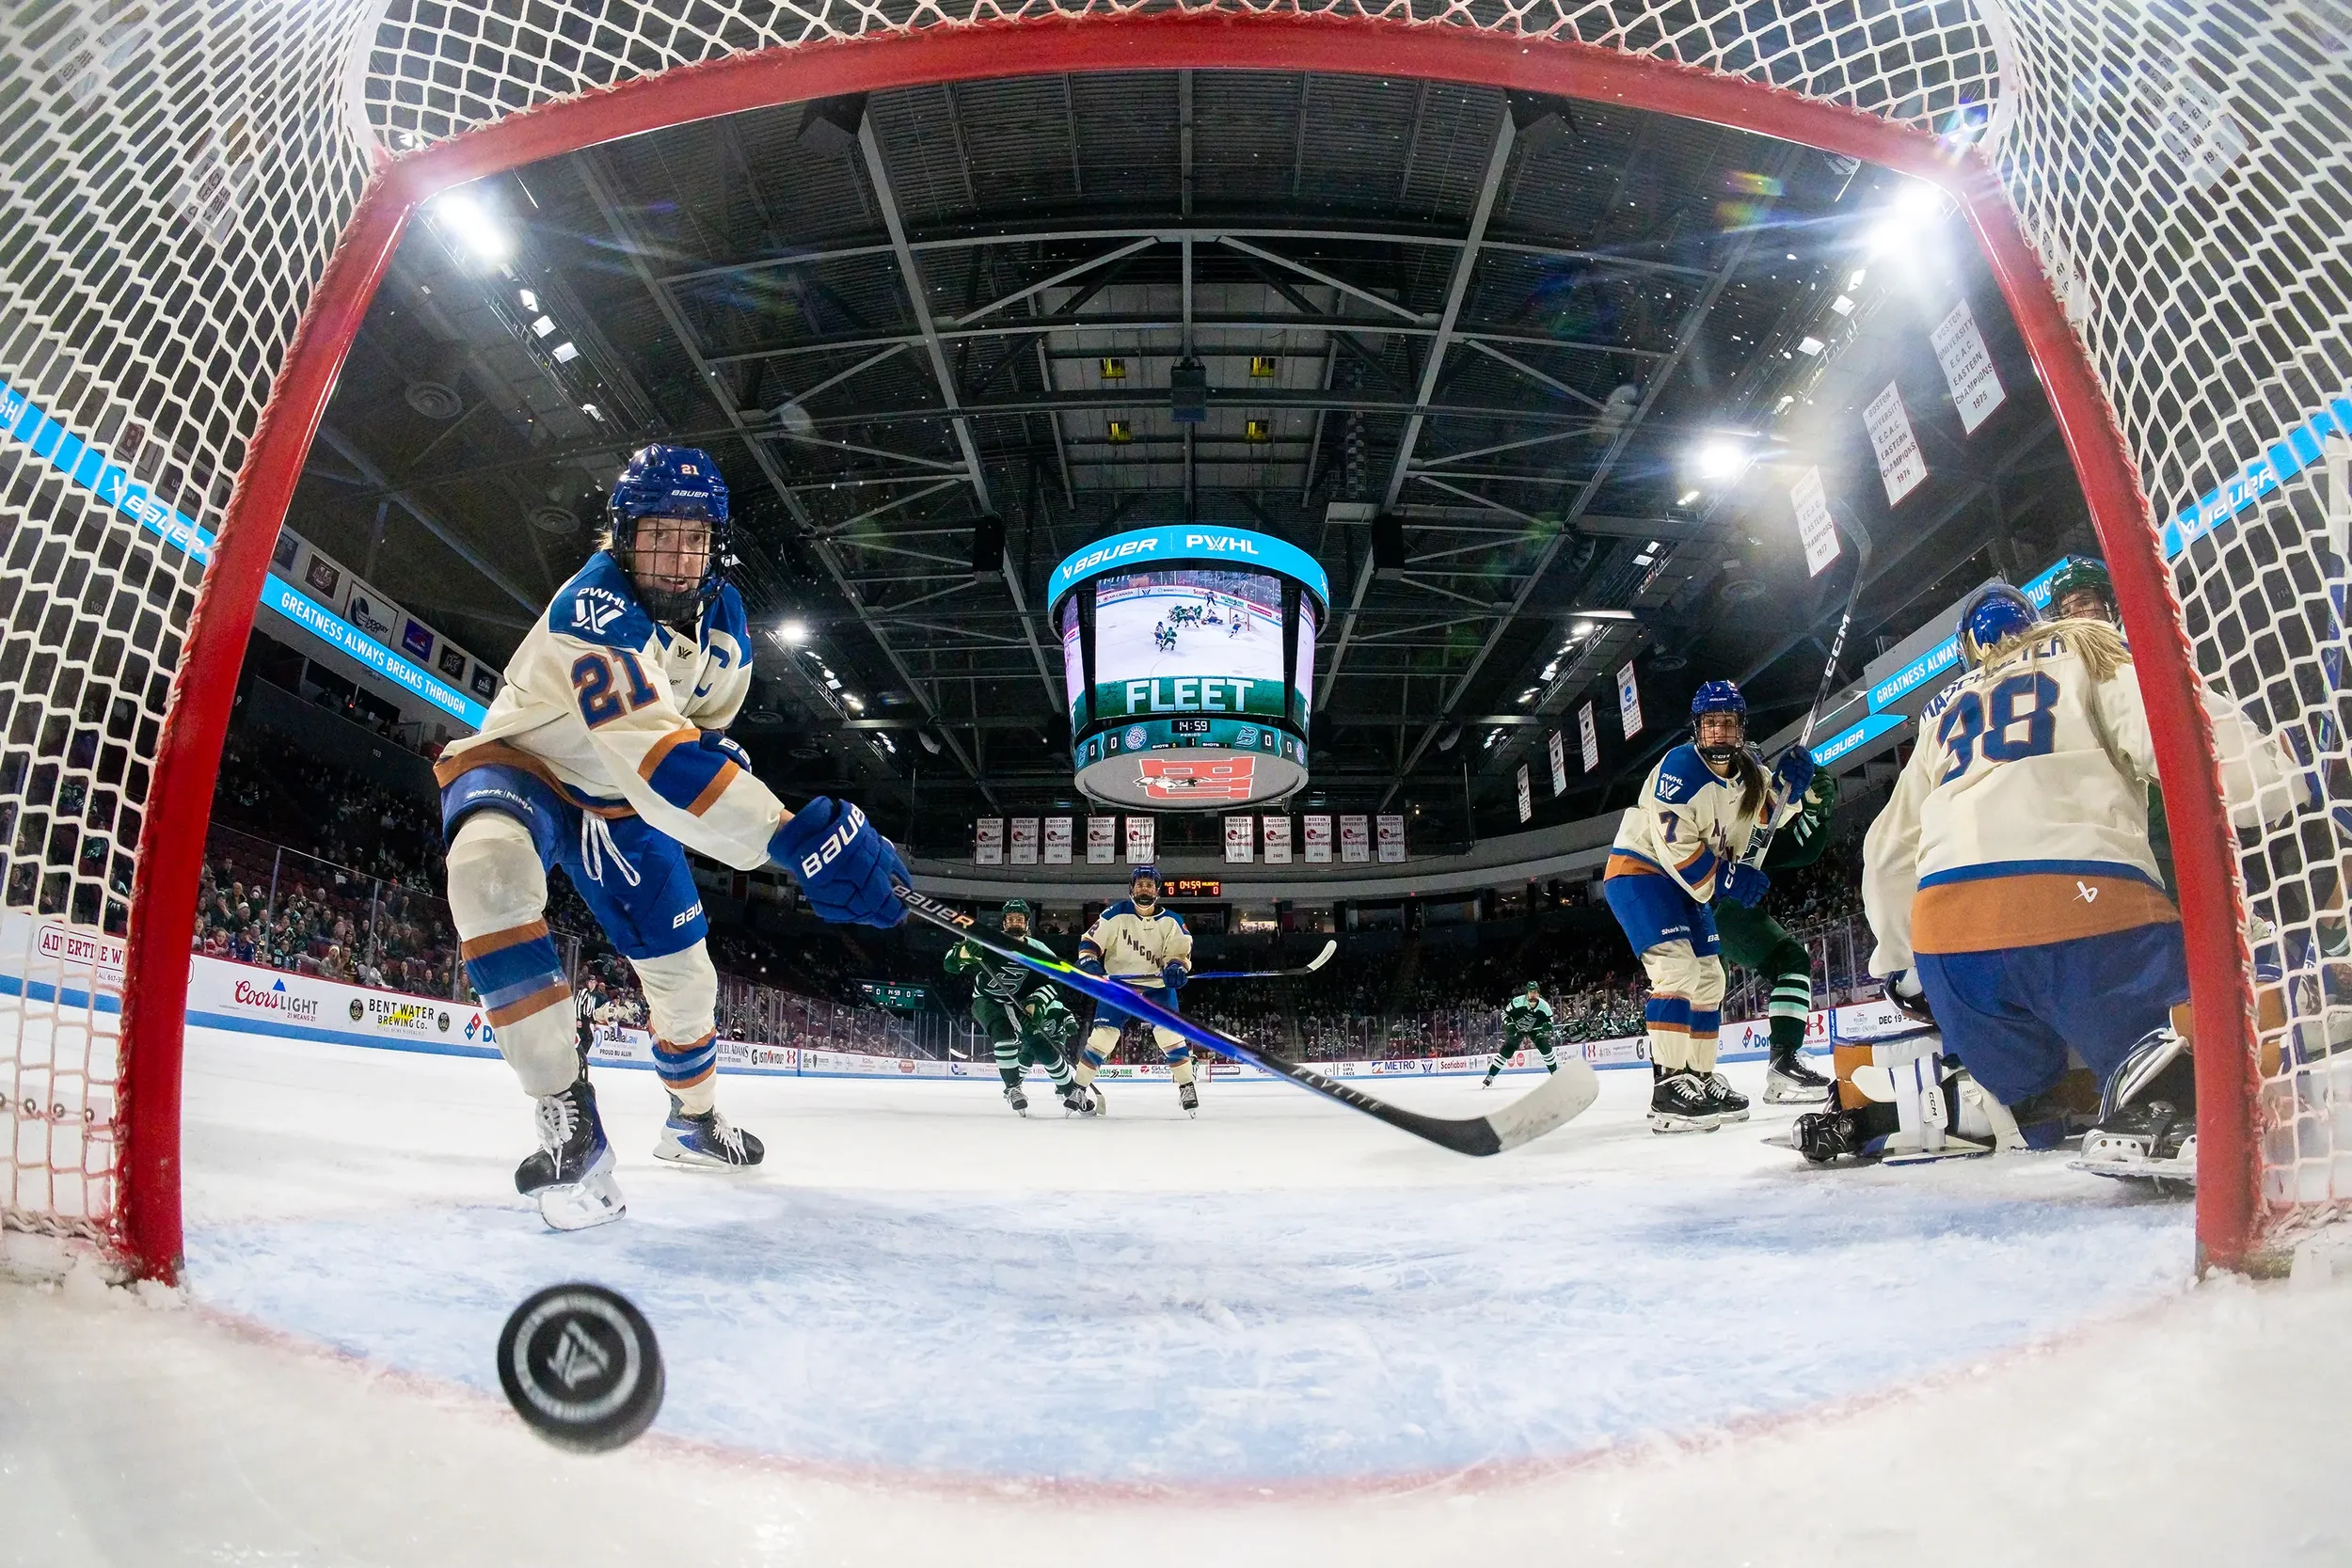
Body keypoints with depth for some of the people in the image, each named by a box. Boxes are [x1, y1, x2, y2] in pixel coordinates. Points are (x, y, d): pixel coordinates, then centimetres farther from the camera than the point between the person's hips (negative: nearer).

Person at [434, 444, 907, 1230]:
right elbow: (655, 755, -49)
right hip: (517, 764, -6)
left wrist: (720, 756, -14)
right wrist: (797, 839, -59)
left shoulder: (724, 618, -9)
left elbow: (706, 724, 11)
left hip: (616, 800, 6)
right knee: (491, 867, -40)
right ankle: (567, 1117, -35)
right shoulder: (593, 610, -35)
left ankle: (694, 1119, 36)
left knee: (684, 972, 7)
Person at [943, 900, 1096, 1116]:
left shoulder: (1039, 952, -12)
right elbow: (951, 963, -24)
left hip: (1020, 1005, 3)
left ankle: (1071, 1091, 12)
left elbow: (1052, 981, -13)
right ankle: (1013, 1088, -17)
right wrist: (964, 952, -47)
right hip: (987, 1002, -2)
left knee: (1045, 1046, -9)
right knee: (1005, 1034, -32)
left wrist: (1037, 1003, -32)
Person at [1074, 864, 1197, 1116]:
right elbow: (1090, 941, -3)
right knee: (1103, 1034, -9)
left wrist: (1176, 967, -27)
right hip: (1118, 983, -1)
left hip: (1157, 984, 1)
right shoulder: (1116, 915, -6)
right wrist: (1088, 962, -22)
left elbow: (1180, 951, -5)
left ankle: (1186, 1085, -1)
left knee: (1169, 1031, -15)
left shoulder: (1170, 921, -2)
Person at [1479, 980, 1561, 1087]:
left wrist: (1548, 1026, -36)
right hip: (1517, 1029, -2)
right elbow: (1505, 1013, -16)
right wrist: (1509, 1025, -31)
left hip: (1534, 1029, 2)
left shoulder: (1544, 1006, -25)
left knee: (1546, 1048, -15)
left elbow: (1549, 1020, -12)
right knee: (1506, 1051, -12)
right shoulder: (1518, 1002, -30)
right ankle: (1490, 1077, -5)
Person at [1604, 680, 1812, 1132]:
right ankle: (1669, 1088, -27)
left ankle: (1701, 1078, 26)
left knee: (1708, 978, 13)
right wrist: (1726, 878, -25)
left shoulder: (1747, 771, 2)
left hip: (1686, 881, 9)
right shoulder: (1680, 766, -22)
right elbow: (1673, 841, -26)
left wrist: (1787, 784, -5)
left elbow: (1769, 811, 16)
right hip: (1638, 870, -9)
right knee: (1677, 968, -24)